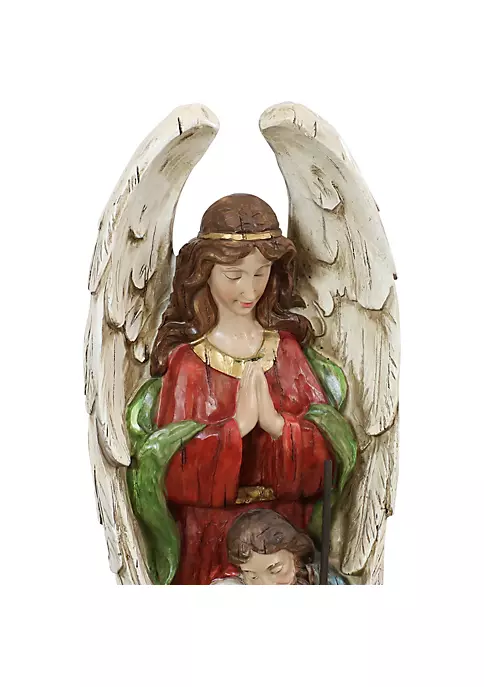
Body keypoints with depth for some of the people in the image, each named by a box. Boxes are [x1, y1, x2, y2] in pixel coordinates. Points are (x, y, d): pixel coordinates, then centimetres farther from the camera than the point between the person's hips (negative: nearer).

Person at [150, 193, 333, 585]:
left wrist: (277, 423, -22)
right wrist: (237, 425, -25)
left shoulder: (287, 344, 0)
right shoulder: (186, 357, -10)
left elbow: (326, 440, -5)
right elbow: (174, 468, -15)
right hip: (211, 533, -3)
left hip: (286, 524, 3)